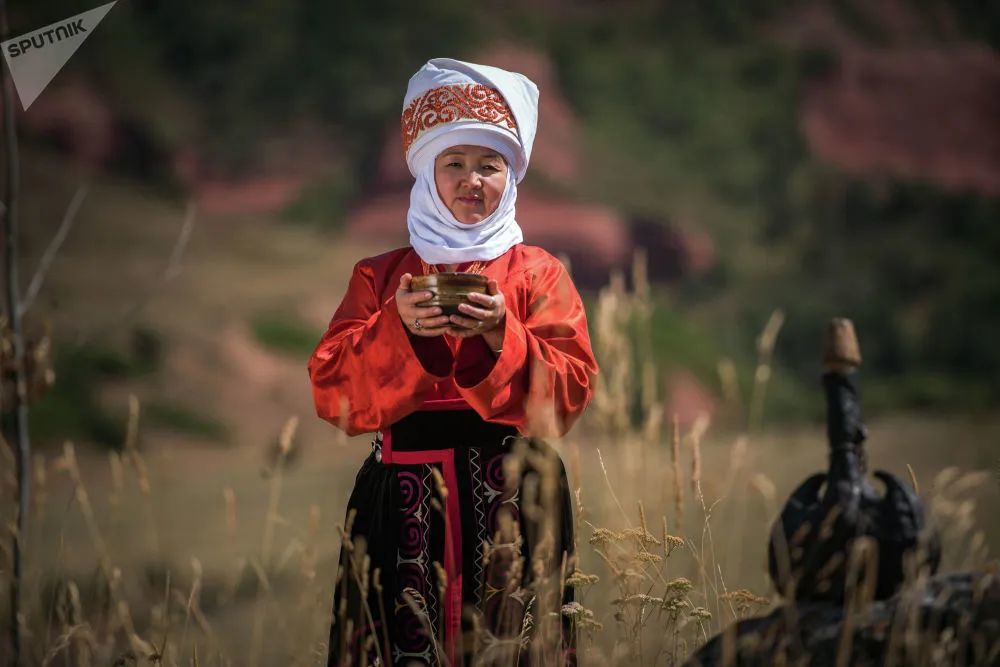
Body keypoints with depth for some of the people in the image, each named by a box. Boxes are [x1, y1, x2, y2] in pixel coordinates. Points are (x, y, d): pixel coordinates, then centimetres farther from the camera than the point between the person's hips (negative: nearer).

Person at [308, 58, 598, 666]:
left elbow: (571, 393, -1)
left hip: (513, 499, -1)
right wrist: (396, 327, -12)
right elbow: (332, 393, 2)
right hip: (404, 497, 1)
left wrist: (500, 335, -15)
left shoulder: (539, 274, 10)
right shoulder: (380, 276, 13)